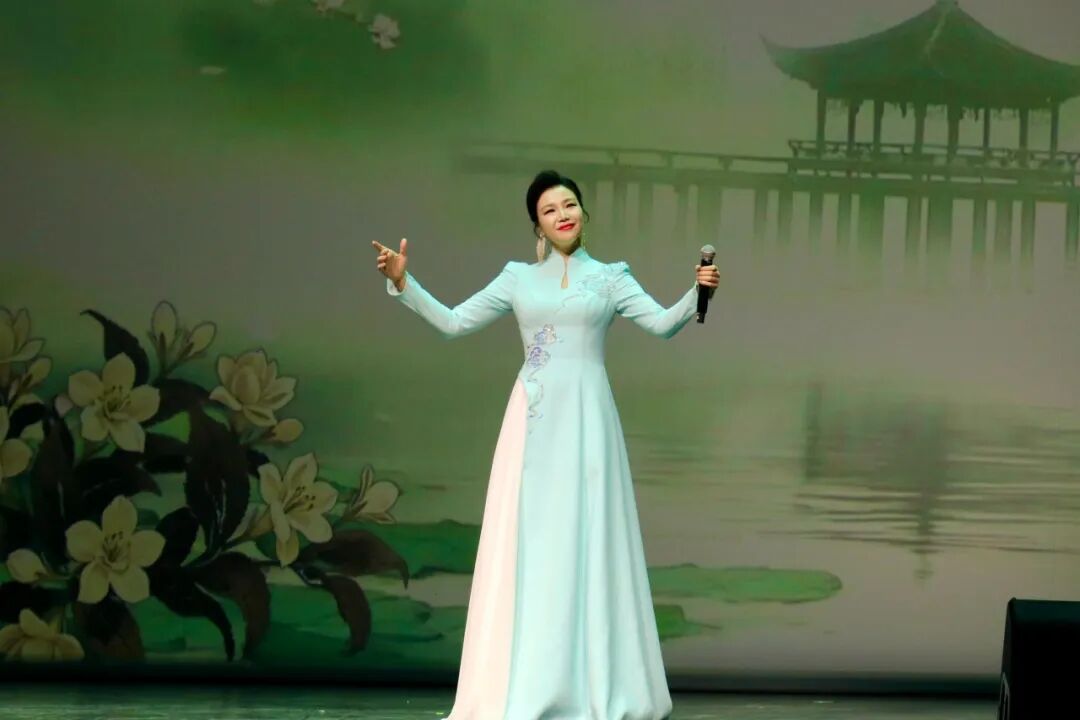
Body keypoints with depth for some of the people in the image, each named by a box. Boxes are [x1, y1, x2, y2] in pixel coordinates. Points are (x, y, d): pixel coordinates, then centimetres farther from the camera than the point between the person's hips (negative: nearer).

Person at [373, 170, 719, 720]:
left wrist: (697, 293, -21)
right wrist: (403, 283, 2)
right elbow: (453, 323, 11)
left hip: (586, 416, -1)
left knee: (586, 539, -3)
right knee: (525, 540, -2)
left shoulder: (610, 278, 9)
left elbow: (663, 324, -4)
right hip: (533, 419, 2)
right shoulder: (518, 278, 13)